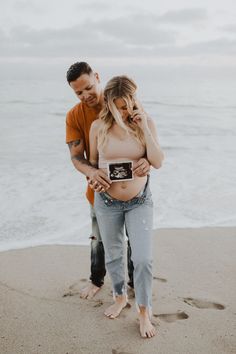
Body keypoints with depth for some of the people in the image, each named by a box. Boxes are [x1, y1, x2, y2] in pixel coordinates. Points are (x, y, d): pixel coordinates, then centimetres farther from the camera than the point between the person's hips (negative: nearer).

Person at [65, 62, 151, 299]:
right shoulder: (74, 116, -11)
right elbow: (76, 156, -16)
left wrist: (147, 159, -38)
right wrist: (91, 172, -40)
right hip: (101, 187, 1)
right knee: (99, 240, 18)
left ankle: (135, 281, 38)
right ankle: (96, 280, 43)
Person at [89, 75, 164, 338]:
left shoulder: (146, 123, -8)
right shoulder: (98, 126, -7)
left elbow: (158, 162, -15)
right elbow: (92, 161, 6)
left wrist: (144, 127, -21)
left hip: (139, 201, -1)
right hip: (107, 202, 1)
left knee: (143, 259, -6)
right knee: (113, 255, 16)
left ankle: (144, 311, 16)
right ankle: (120, 297, 41)